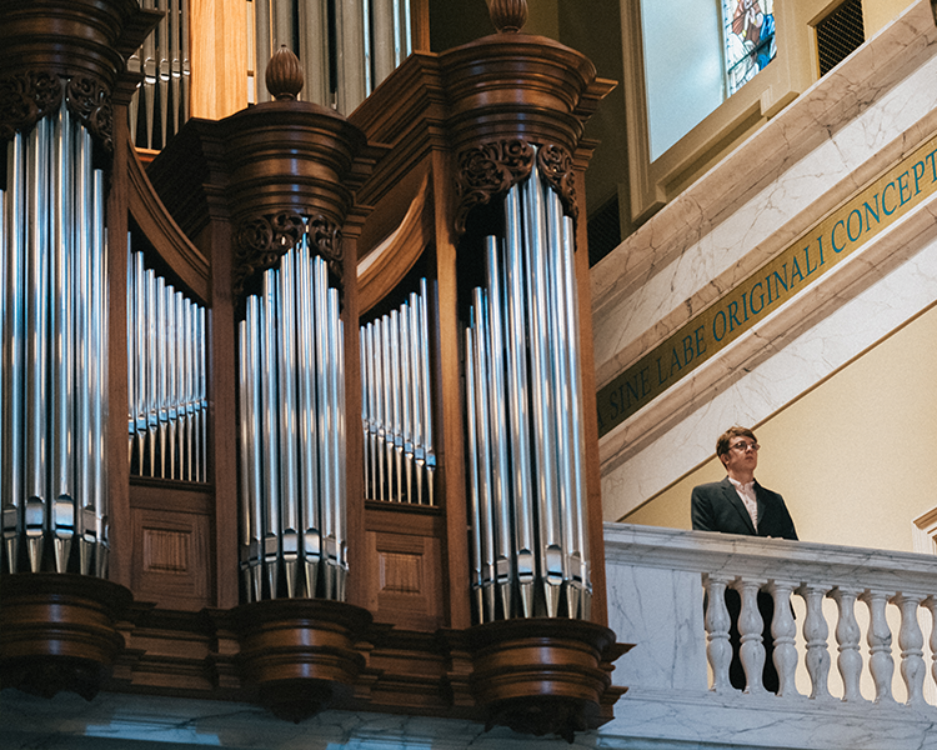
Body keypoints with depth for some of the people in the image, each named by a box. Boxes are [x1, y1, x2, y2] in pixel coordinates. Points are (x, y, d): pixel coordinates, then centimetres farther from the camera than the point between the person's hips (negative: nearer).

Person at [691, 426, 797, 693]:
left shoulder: (774, 500, 25)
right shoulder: (705, 495, 12)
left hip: (773, 603, 4)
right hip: (733, 603, -4)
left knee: (778, 682, -4)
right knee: (737, 679, -10)